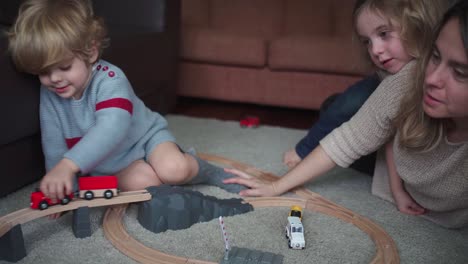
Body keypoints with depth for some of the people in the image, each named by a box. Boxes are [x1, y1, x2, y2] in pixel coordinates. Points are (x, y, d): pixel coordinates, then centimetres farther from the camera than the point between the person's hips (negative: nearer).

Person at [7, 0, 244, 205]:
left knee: (174, 170, -32)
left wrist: (68, 165, -59)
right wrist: (58, 188, -13)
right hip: (111, 164, 4)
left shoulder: (109, 80, -30)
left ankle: (208, 171, 2)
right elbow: (53, 143, -4)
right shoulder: (49, 94, -10)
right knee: (140, 182, -28)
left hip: (145, 137, -4)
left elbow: (111, 129, -47)